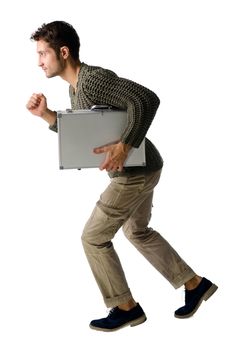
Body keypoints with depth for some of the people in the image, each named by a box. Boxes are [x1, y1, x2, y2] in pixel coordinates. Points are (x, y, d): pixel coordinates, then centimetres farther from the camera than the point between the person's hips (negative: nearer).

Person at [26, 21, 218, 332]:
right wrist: (46, 115, 3)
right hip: (137, 169, 11)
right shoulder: (75, 87, 9)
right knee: (137, 232, 25)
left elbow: (147, 99, -33)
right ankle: (195, 284, 33)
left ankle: (126, 307, 15)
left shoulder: (92, 79, -23)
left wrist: (124, 146, -35)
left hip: (135, 172, -11)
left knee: (93, 238, 0)